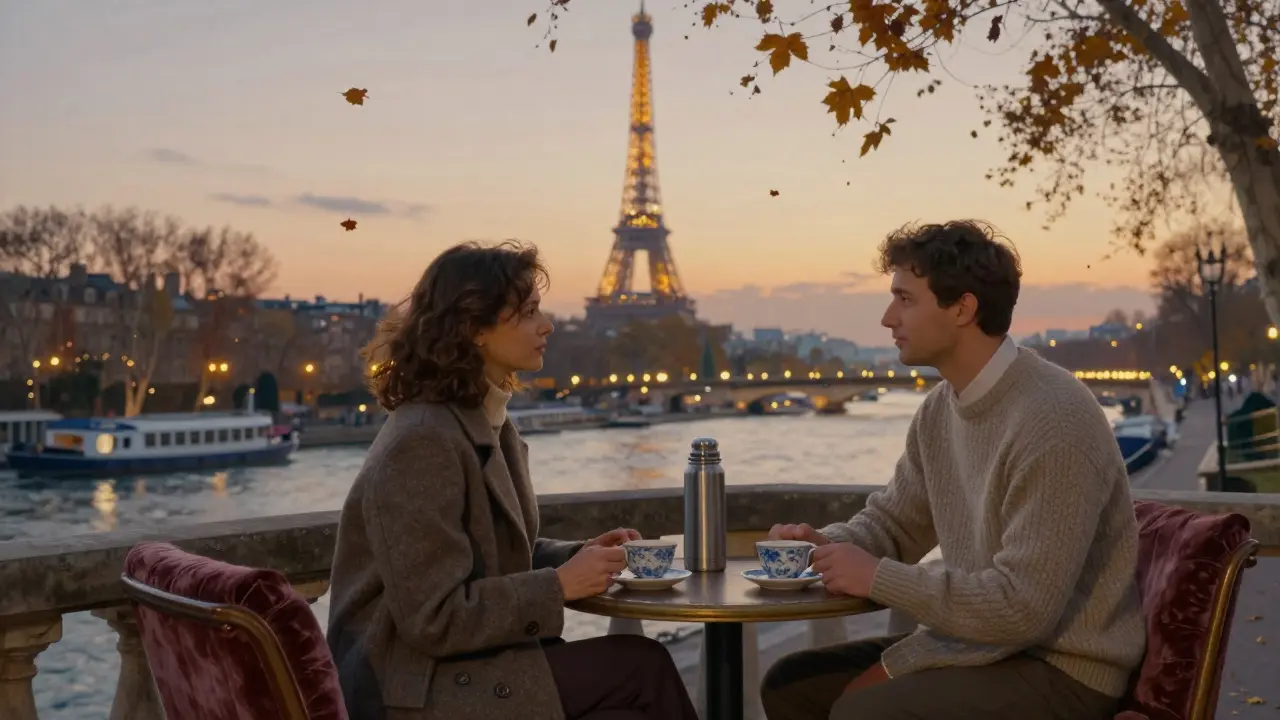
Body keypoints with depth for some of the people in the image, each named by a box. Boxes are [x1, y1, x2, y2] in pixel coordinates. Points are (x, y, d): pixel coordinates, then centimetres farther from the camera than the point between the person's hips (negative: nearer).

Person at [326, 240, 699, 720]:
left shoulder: (487, 423, 8)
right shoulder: (422, 443, -21)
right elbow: (434, 619, -22)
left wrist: (578, 555, 0)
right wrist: (560, 585, -17)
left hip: (468, 664, 9)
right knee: (640, 667, -14)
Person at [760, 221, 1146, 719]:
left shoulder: (1052, 421, -24)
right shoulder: (939, 409, 4)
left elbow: (1023, 607, -27)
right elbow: (892, 521, 16)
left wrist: (878, 578, -21)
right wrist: (826, 543, -5)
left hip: (1060, 670, -8)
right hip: (983, 638, 8)